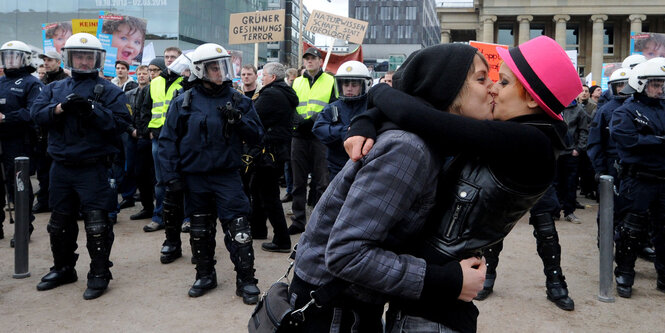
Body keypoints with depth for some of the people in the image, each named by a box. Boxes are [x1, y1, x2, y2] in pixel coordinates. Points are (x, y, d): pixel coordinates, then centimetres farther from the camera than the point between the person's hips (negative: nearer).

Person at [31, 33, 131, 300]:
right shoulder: (55, 88, 13)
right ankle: (63, 268, 34)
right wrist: (61, 107, -17)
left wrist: (92, 110, -23)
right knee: (60, 223, 17)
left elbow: (121, 122, -13)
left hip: (93, 168, -5)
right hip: (61, 167, 5)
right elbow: (36, 114, 0)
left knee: (96, 224, -3)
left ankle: (99, 274, 12)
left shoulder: (109, 91, -1)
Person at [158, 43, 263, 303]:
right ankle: (205, 275, 32)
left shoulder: (238, 101, 4)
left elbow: (256, 136, 1)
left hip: (227, 176, -1)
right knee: (200, 230, 14)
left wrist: (238, 119, -17)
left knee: (238, 229, -5)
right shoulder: (183, 103, 1)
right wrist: (172, 177, -4)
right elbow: (168, 141, 2)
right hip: (194, 178, 1)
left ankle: (246, 280, 8)